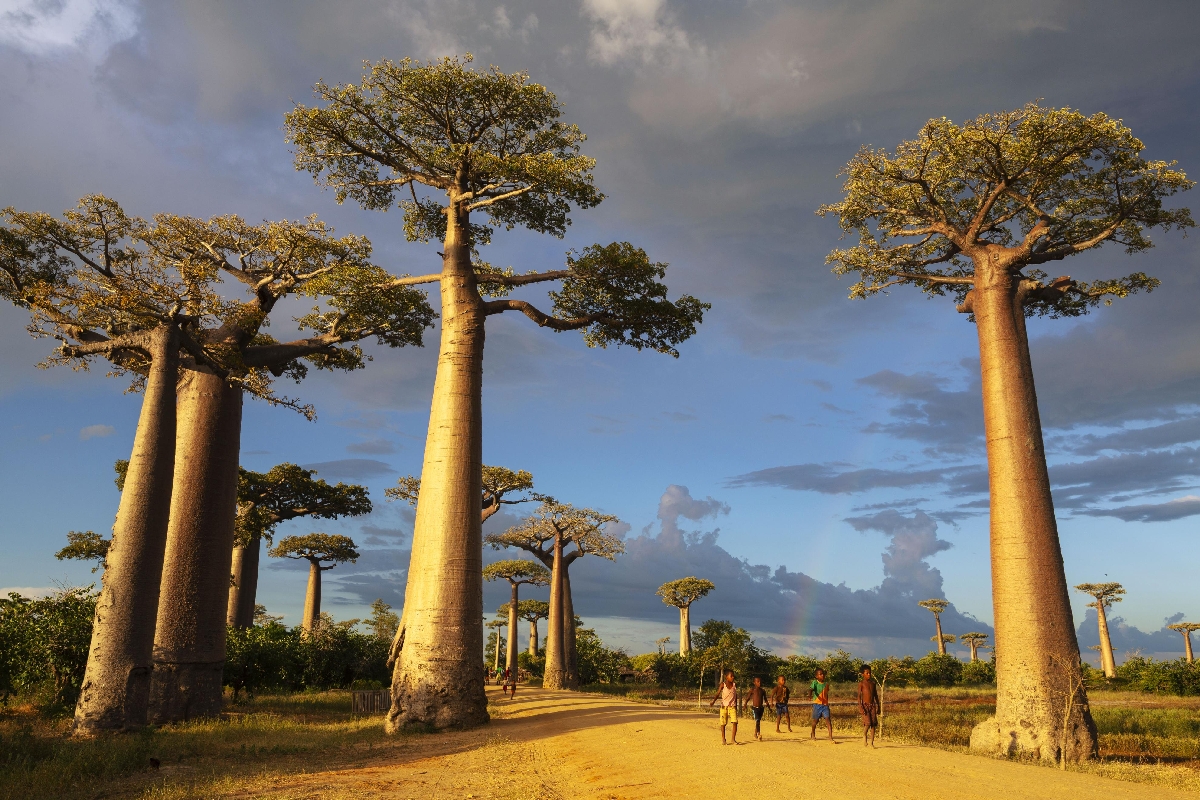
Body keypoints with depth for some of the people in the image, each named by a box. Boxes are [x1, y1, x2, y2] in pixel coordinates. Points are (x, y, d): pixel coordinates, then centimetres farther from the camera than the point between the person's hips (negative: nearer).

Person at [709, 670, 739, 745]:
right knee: (723, 723, 4)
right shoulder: (723, 684, -7)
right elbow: (717, 694, -10)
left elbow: (735, 695, 13)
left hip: (732, 707, 2)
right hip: (724, 706, -2)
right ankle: (723, 739, 18)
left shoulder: (735, 685, 2)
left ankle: (733, 739, 2)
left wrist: (736, 706, 15)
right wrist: (713, 702, -25)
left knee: (735, 722, -10)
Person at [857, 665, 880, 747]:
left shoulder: (873, 683, 12)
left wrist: (878, 706, 14)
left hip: (872, 705, 5)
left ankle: (872, 742, 4)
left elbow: (876, 695, 18)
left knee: (874, 724, -2)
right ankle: (864, 736, 12)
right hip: (865, 705, -5)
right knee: (867, 723, -15)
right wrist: (860, 707, -15)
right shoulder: (861, 683, -2)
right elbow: (859, 695, -6)